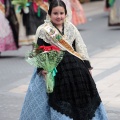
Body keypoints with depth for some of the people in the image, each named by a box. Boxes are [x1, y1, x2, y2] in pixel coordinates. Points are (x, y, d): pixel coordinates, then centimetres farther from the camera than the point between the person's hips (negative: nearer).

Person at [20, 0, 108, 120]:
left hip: (76, 68, 4)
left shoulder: (71, 27, 10)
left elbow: (81, 47, 10)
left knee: (79, 95, 6)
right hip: (55, 71, -4)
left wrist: (87, 66, 5)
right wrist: (41, 68, -15)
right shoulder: (43, 30, -1)